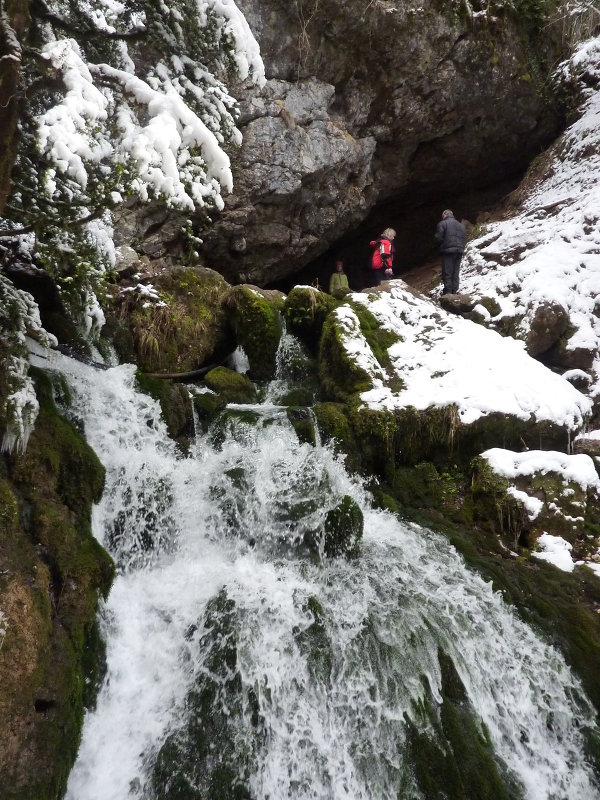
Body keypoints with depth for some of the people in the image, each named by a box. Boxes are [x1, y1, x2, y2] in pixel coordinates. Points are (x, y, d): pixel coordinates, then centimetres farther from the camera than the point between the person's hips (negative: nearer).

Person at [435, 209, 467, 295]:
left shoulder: (442, 224, -1)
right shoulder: (461, 225, 19)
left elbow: (438, 237, -8)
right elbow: (465, 239, 15)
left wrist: (441, 246, 8)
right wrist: (461, 248, 17)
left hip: (448, 251, -6)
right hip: (459, 251, 6)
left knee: (447, 273, -5)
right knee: (455, 273, 9)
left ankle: (448, 291, -9)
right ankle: (454, 291, 9)